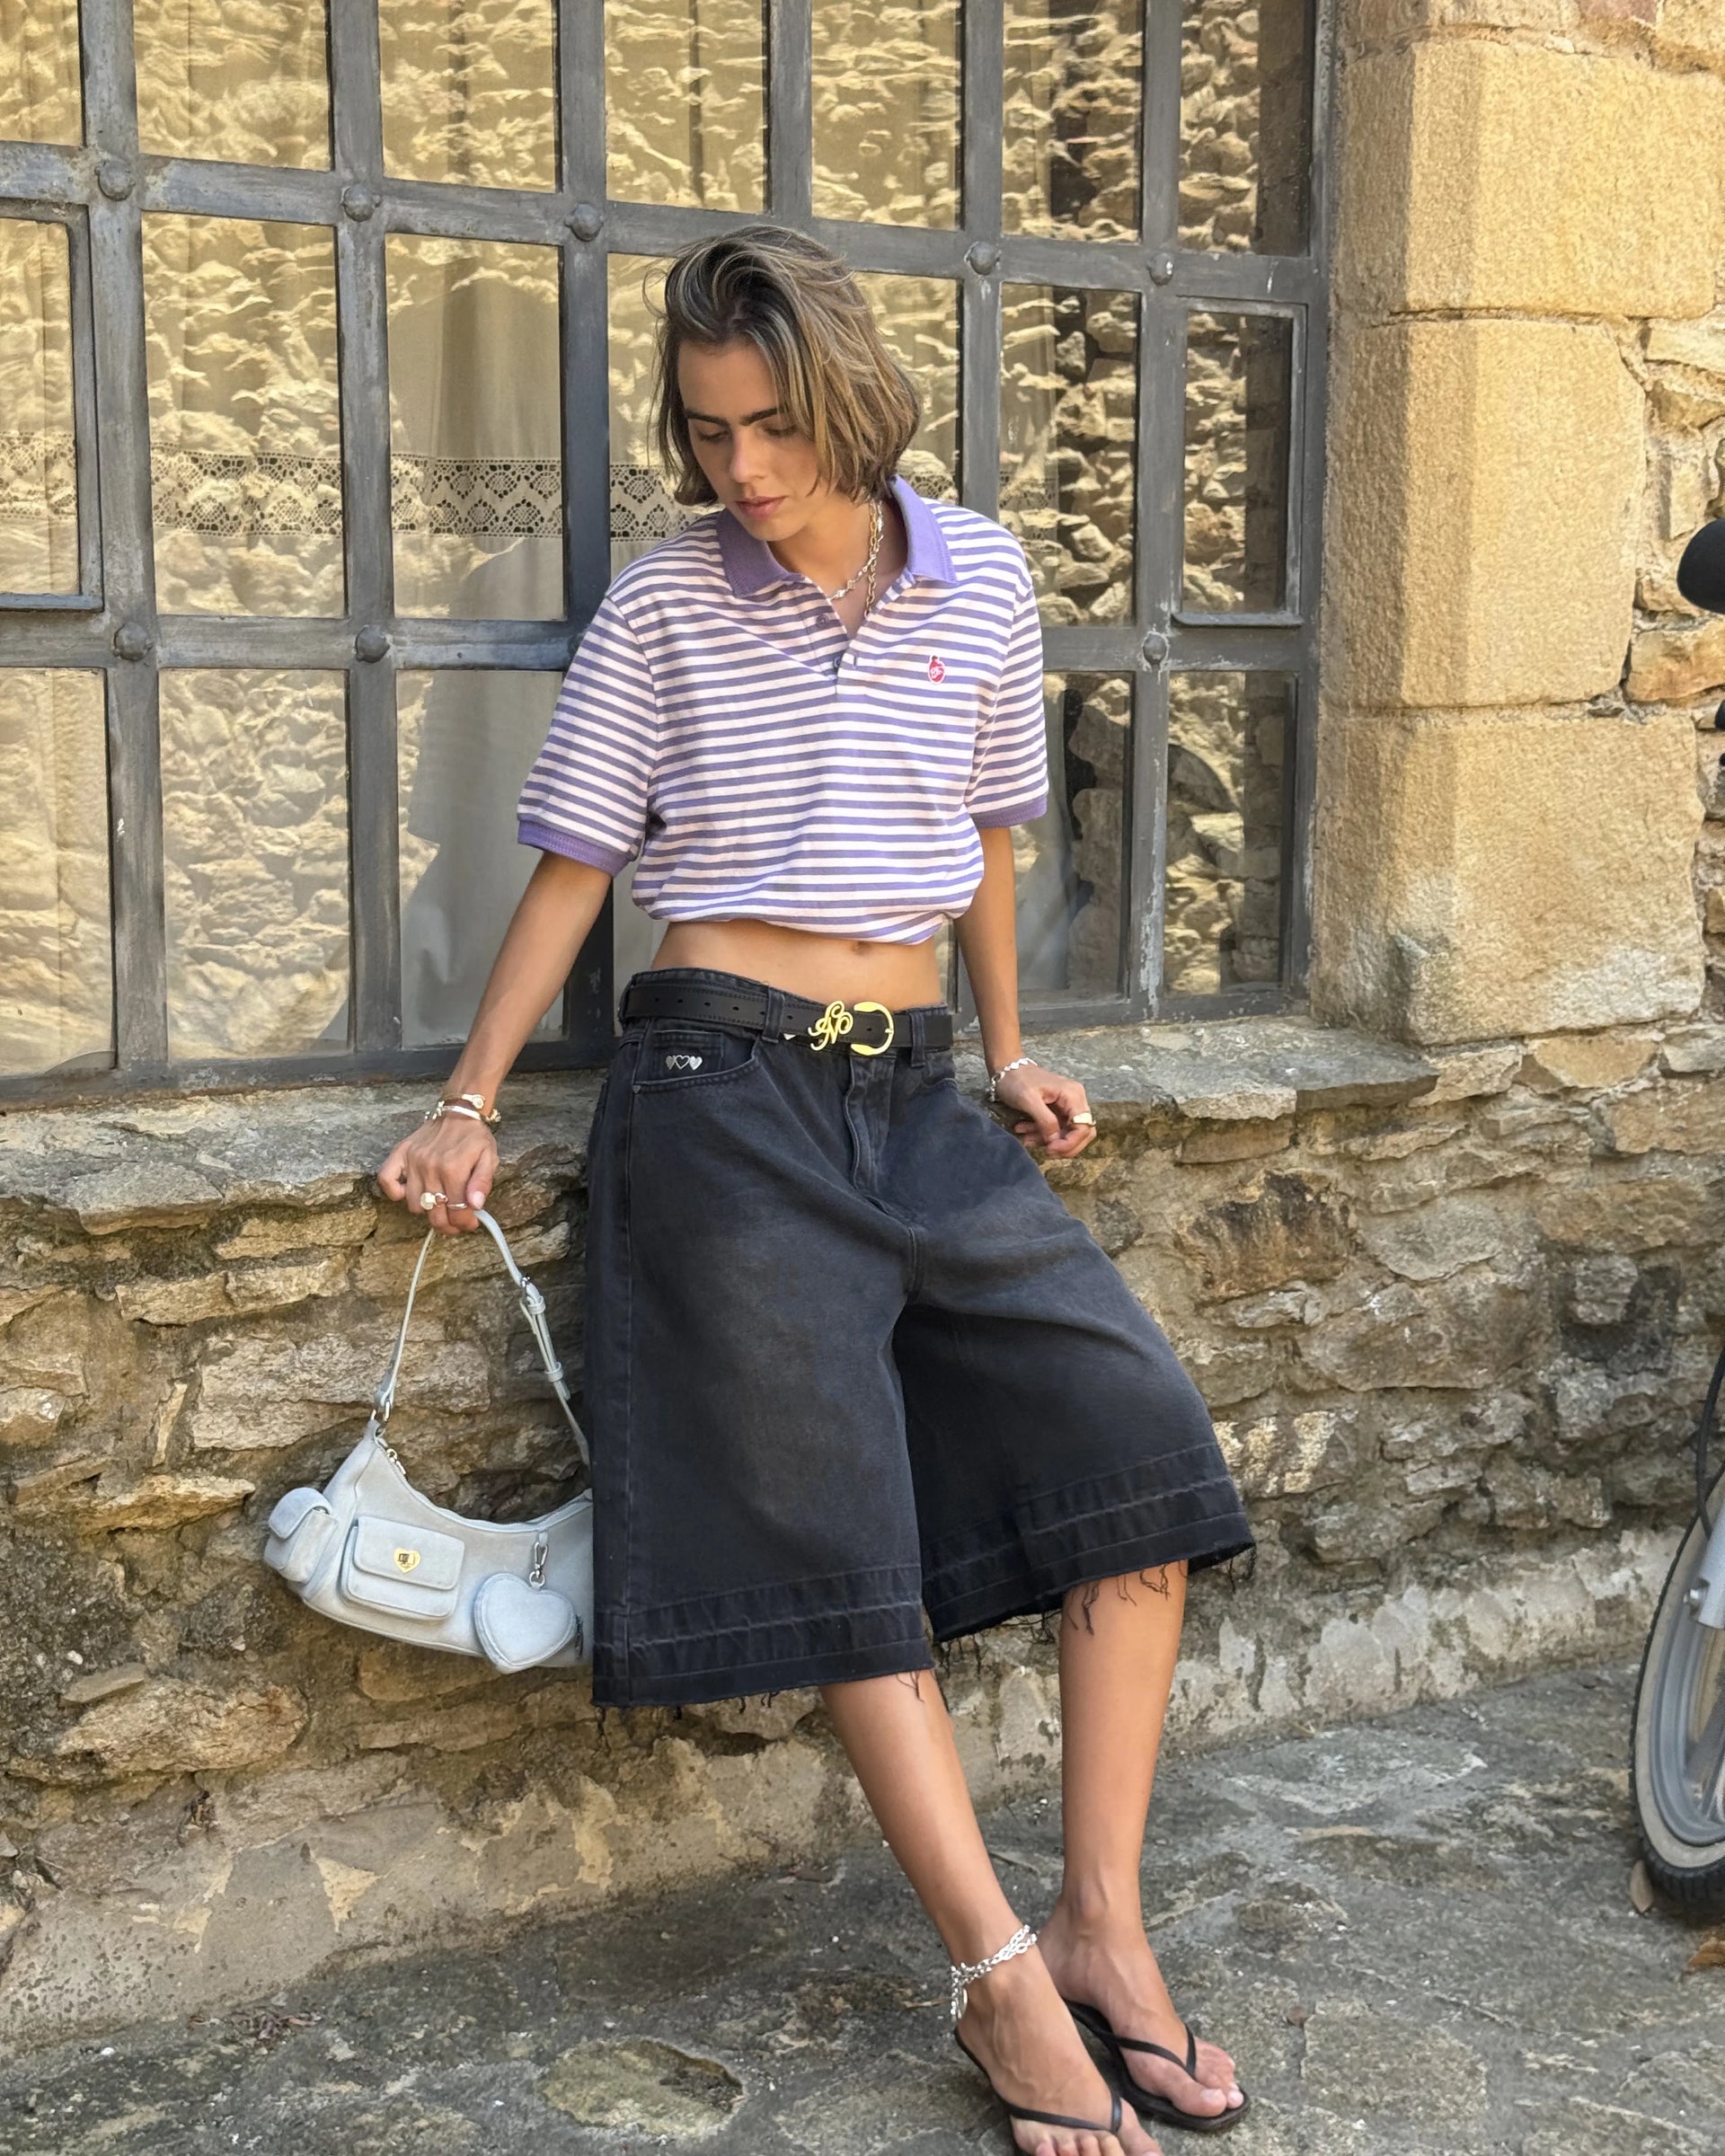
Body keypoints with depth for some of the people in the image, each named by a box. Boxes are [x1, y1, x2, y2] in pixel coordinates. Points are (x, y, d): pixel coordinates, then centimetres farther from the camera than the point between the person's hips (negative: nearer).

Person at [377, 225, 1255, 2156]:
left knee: (1137, 1439, -7)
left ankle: (1101, 1923, 3)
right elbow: (573, 867, 3)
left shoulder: (979, 580, 8)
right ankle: (1001, 1977, 3)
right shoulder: (665, 605, 1)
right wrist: (470, 1105, -1)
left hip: (913, 1090, 4)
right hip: (728, 1084, -3)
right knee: (836, 1533, -5)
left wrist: (1009, 1057, 20)